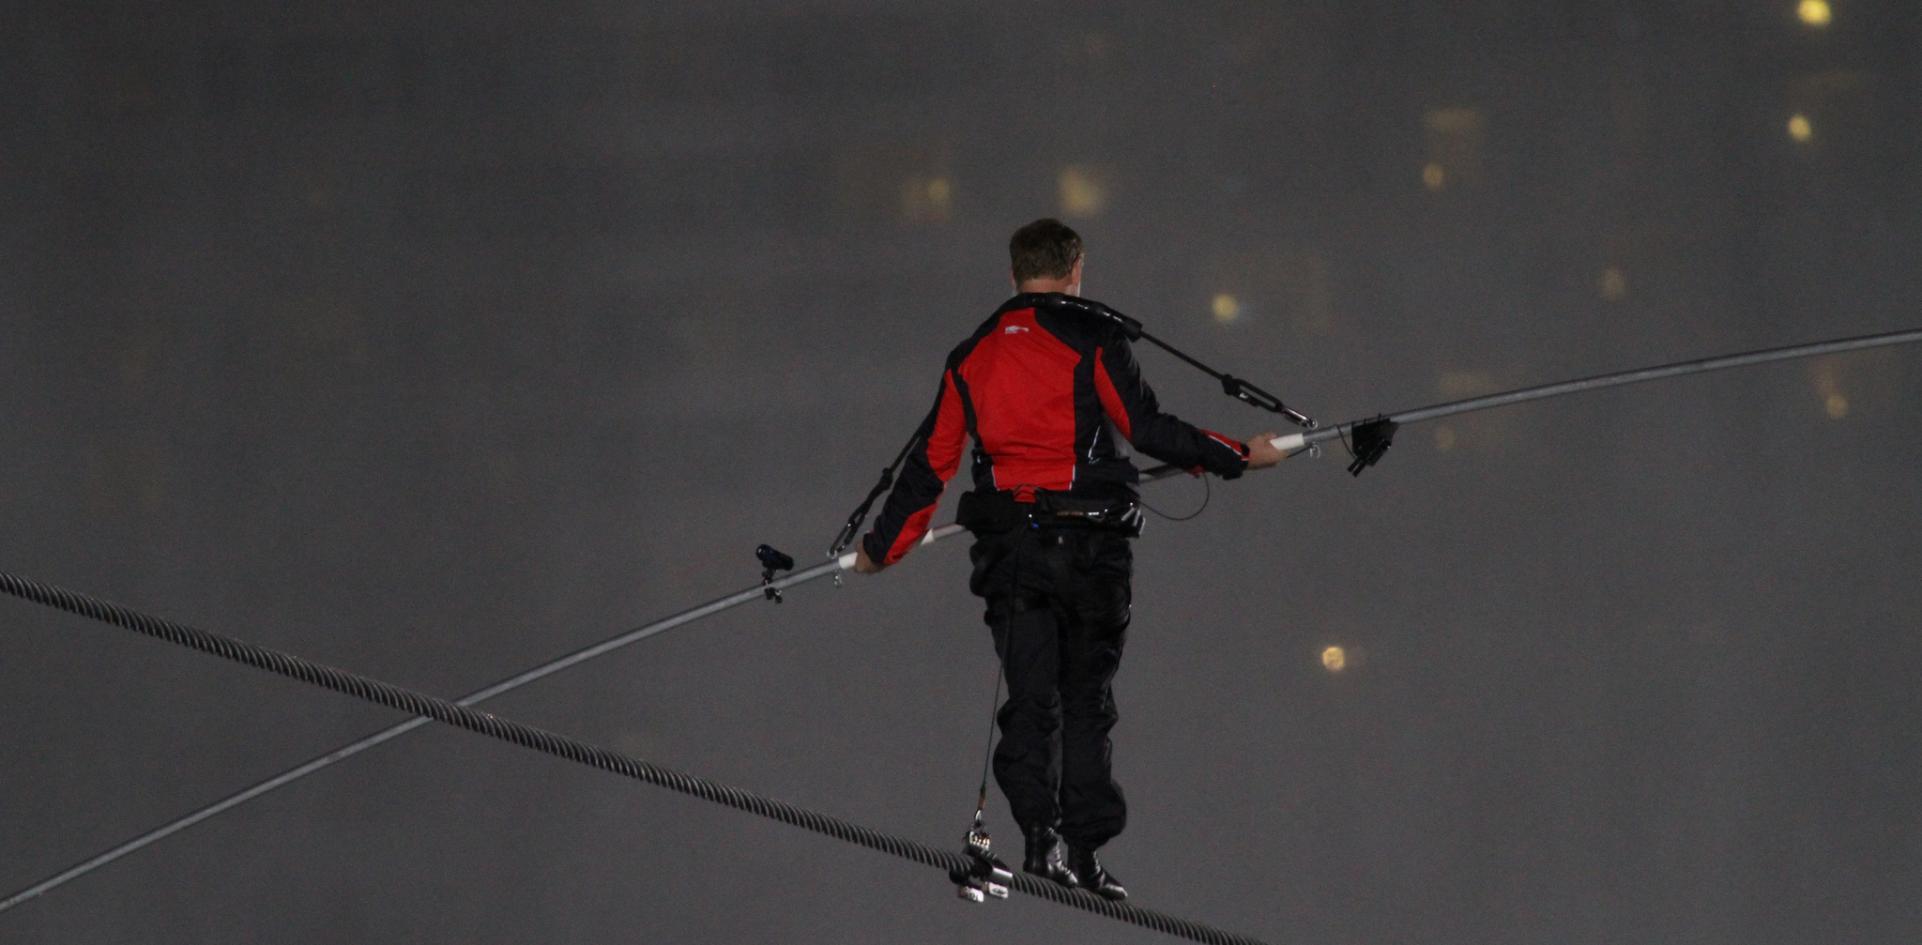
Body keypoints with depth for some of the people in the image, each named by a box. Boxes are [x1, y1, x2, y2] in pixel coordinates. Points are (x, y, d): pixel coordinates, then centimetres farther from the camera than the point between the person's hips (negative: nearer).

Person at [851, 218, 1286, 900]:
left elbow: (931, 462, 13)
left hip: (1008, 548, 3)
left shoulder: (973, 355, 12)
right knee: (1086, 697, 6)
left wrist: (882, 548, 24)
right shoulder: (1090, 336, -2)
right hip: (1088, 545, -3)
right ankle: (1084, 844, 2)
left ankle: (1039, 828, -16)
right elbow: (1147, 429, -7)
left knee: (1030, 696, 1)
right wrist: (1239, 457, 5)